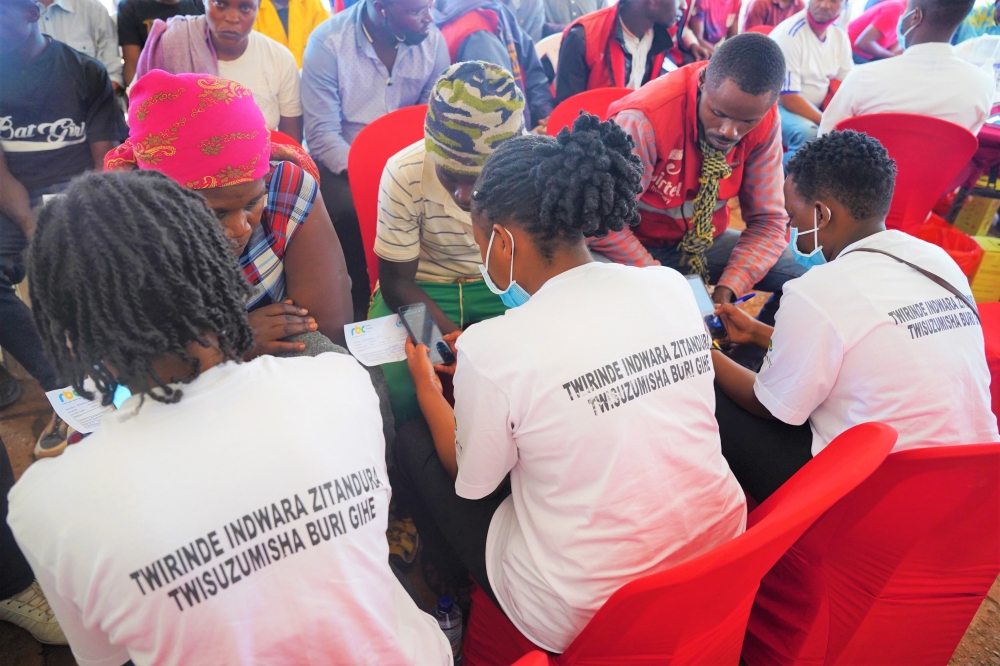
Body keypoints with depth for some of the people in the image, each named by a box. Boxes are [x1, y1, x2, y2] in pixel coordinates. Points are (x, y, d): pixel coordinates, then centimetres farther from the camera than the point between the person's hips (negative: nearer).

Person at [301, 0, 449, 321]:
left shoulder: (432, 39, -4)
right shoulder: (328, 42, -15)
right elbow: (322, 133, -16)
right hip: (342, 162, -3)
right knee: (352, 209, -31)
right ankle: (360, 306, -7)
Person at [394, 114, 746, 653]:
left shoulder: (492, 349, -24)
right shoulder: (672, 287, -7)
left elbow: (472, 482, -4)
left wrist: (427, 387, 12)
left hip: (581, 618, -5)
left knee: (413, 443, 12)